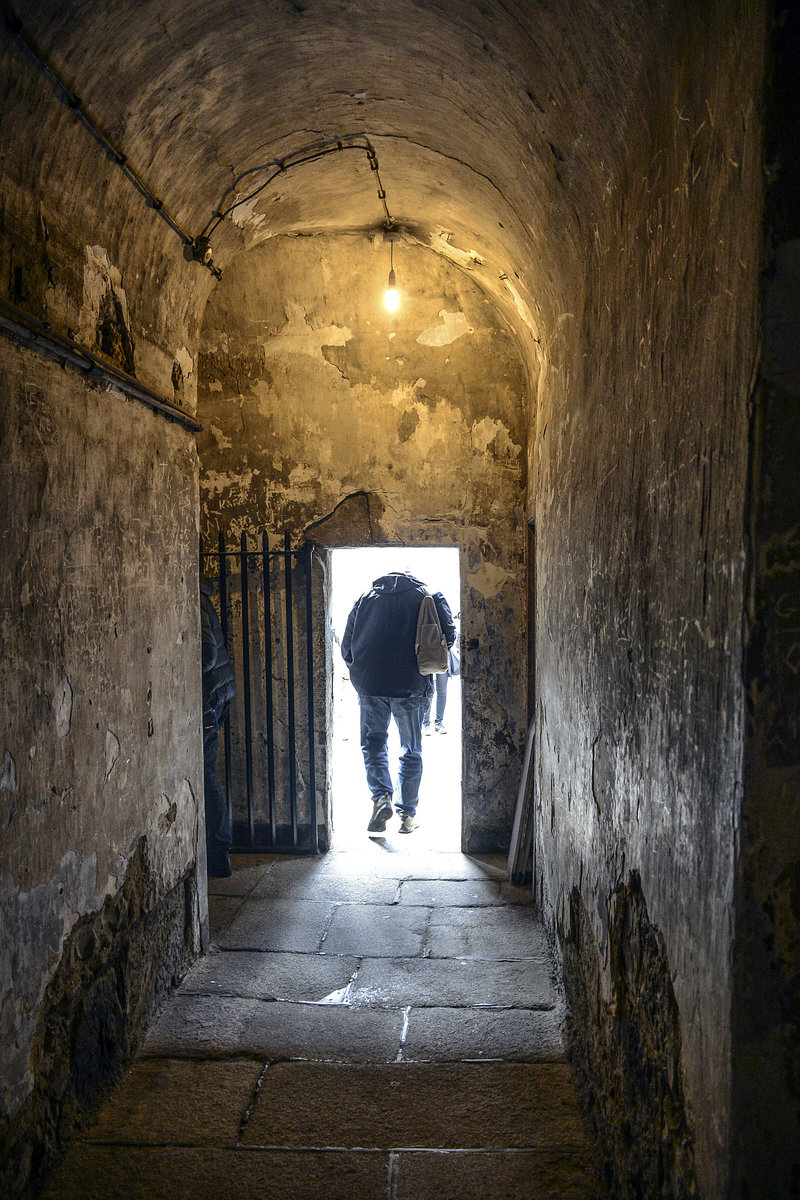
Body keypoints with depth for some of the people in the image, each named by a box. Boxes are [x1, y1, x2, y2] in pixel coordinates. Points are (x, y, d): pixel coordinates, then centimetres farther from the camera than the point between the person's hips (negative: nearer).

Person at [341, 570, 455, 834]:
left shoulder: (365, 598, 14)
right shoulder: (426, 596, 9)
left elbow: (346, 647, 14)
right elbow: (447, 636, -1)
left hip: (369, 684, 1)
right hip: (411, 686, -1)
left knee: (373, 743, 16)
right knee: (411, 750, 13)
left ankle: (381, 796, -5)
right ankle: (407, 813, 16)